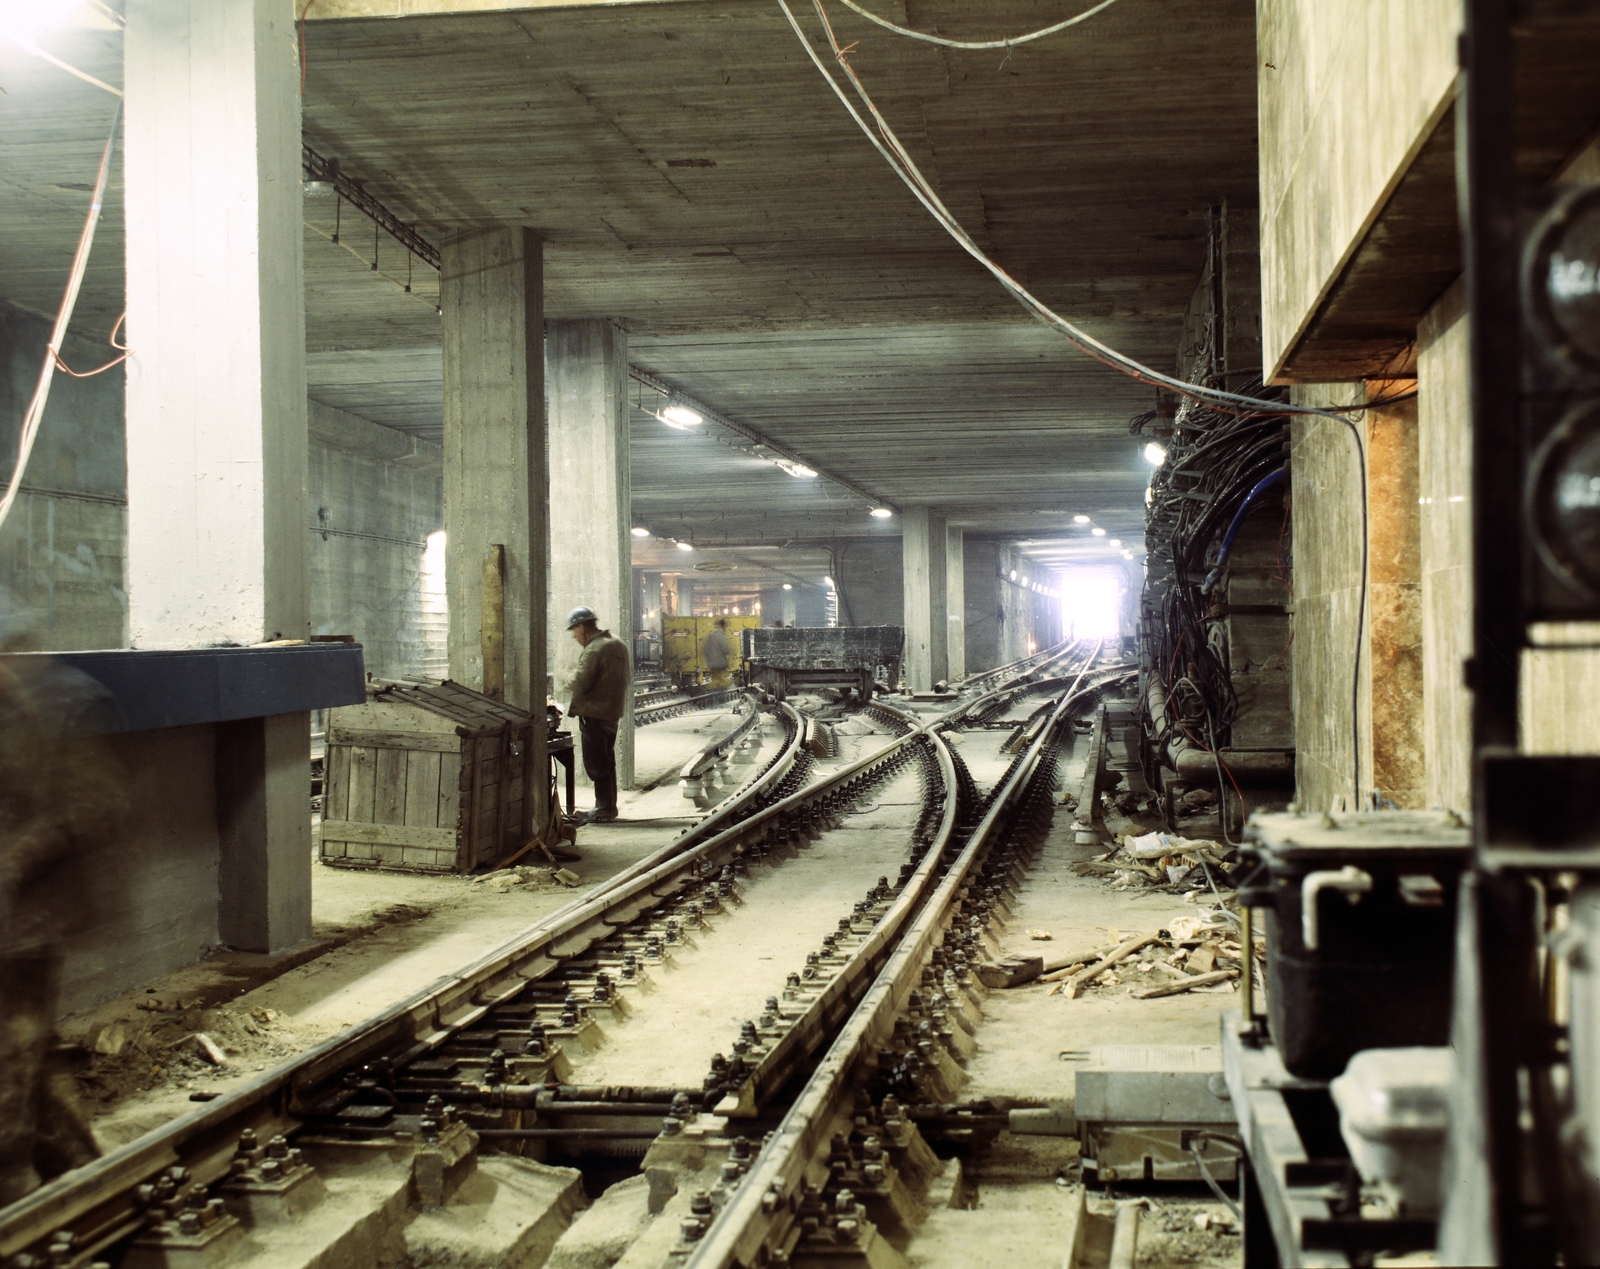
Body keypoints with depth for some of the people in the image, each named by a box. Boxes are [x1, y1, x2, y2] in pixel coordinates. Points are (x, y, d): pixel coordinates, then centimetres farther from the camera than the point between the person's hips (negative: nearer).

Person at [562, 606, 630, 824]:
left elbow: (580, 683, -24)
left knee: (596, 763, -3)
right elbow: (625, 677, 18)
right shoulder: (618, 644, 11)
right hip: (613, 712, 10)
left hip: (594, 713, -10)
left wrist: (569, 681, -2)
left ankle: (604, 809, -2)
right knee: (607, 761, 17)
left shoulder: (594, 650, -19)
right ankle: (609, 807, 23)